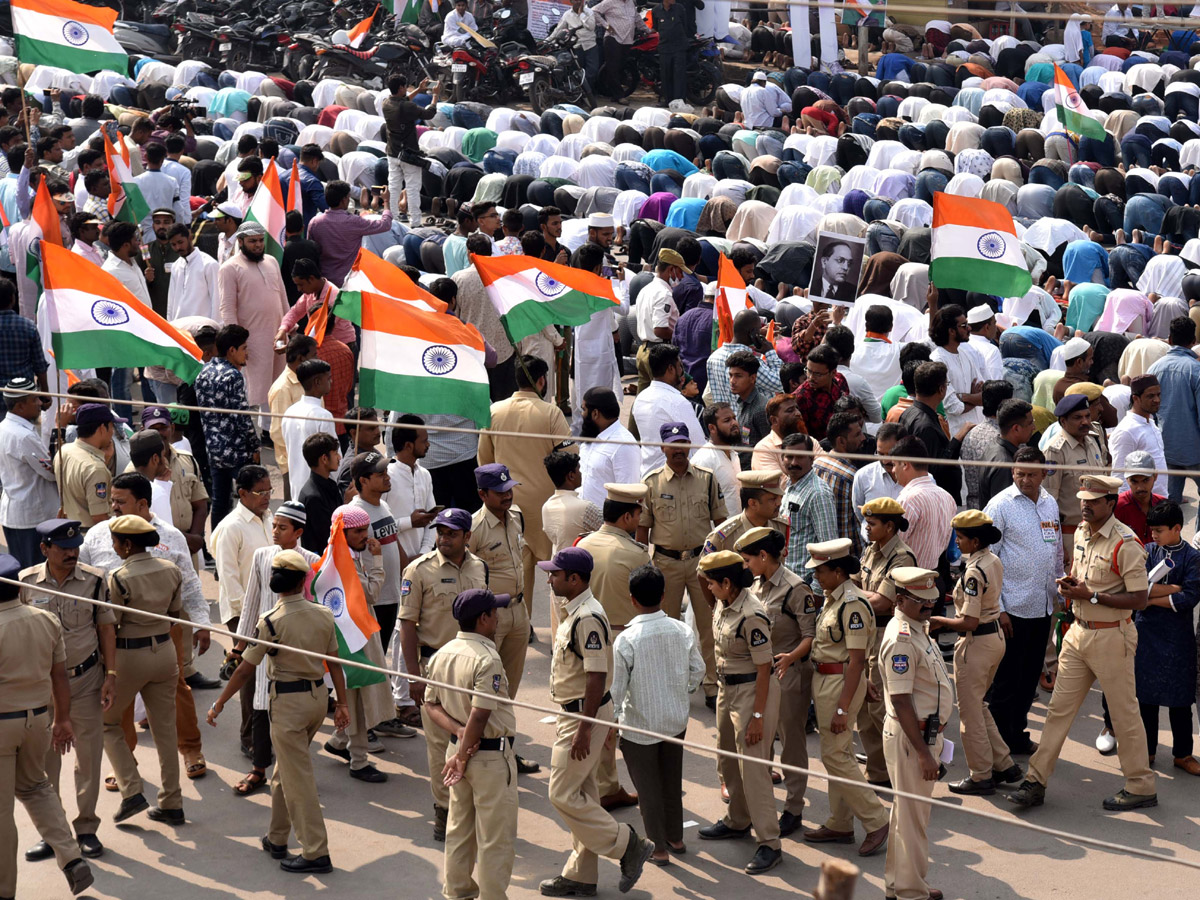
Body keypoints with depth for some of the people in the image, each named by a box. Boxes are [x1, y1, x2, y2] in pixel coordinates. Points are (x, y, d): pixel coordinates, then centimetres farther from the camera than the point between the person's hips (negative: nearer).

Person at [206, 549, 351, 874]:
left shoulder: (271, 621, -15)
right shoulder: (324, 615, -1)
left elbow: (246, 668, -11)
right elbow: (334, 662, 4)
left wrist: (219, 703, -2)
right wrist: (341, 703, 11)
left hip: (287, 701, -6)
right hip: (319, 695, 6)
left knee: (297, 777, -1)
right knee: (285, 770, 21)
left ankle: (316, 853, 0)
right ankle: (277, 839, 30)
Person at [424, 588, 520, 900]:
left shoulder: (442, 654, 2)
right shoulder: (487, 660, -23)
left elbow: (431, 704, 5)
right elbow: (480, 715, -25)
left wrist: (458, 732, -7)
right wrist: (463, 756, -15)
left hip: (457, 745, 8)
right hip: (491, 755, -8)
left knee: (459, 827, 20)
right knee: (496, 835, 4)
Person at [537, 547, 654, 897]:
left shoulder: (588, 618, -23)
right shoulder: (577, 612, 10)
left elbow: (596, 676, -25)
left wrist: (584, 729, -25)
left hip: (585, 714, -10)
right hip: (575, 712, 10)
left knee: (563, 795, -6)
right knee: (580, 794, 15)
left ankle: (627, 845, 3)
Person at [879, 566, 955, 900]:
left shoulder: (918, 629, 9)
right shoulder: (900, 640, -23)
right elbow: (900, 701, -25)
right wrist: (923, 752, -24)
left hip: (926, 732, 10)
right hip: (909, 736, -10)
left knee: (911, 810, 18)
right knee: (912, 814, -1)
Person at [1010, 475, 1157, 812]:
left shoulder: (1125, 543, -17)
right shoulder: (1081, 532, 8)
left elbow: (1139, 599, -20)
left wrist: (1091, 596, -21)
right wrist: (1069, 584, 2)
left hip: (1111, 636, -7)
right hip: (1079, 631, 7)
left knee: (1124, 712, 4)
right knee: (1059, 707, 7)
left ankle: (1142, 787, 17)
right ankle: (1036, 782, 10)